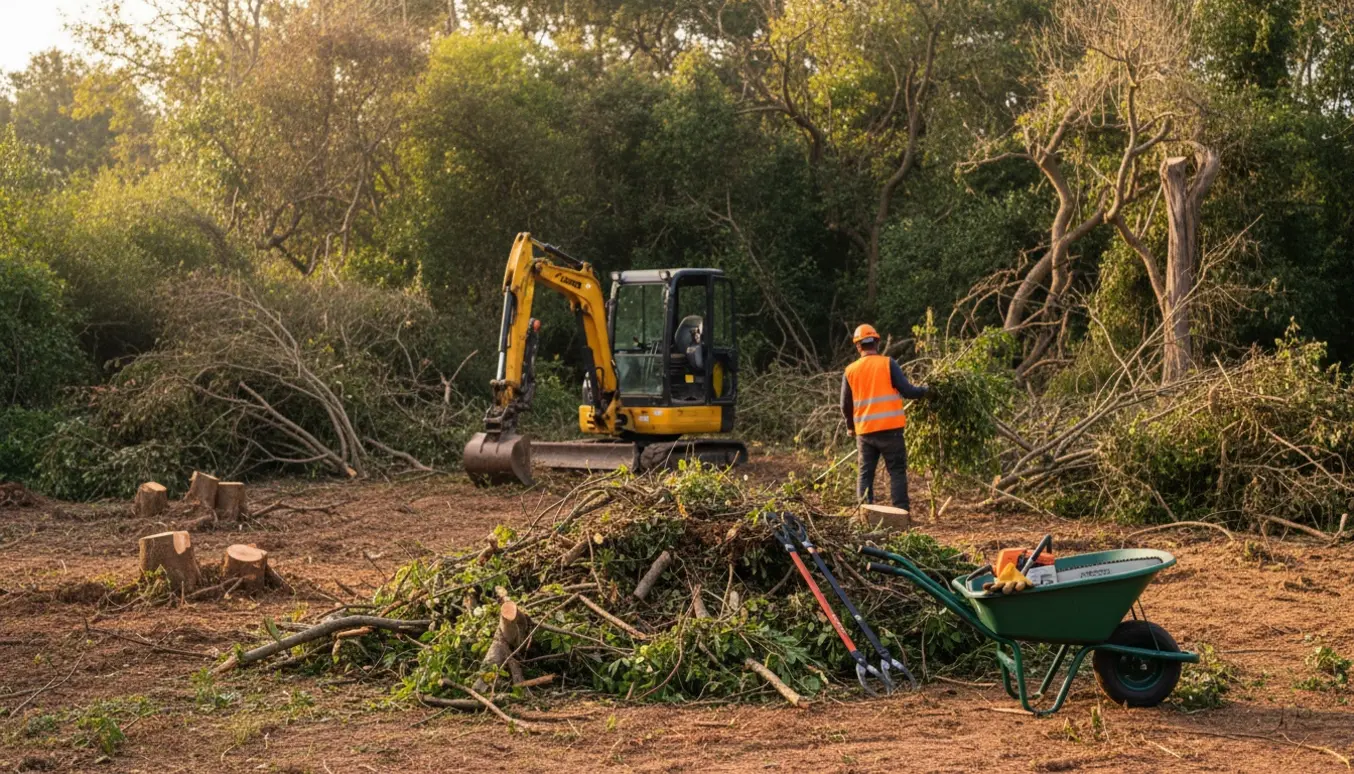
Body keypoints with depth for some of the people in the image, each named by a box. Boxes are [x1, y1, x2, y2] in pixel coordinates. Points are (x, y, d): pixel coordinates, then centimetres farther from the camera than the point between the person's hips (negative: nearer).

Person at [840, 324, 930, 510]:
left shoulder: (850, 371, 4)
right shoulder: (887, 364, -6)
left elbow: (846, 405, 9)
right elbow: (907, 391, -8)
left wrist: (851, 427, 26)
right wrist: (925, 391, 13)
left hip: (864, 432, 3)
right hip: (890, 429, -3)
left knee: (865, 474, 10)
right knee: (897, 472, 3)